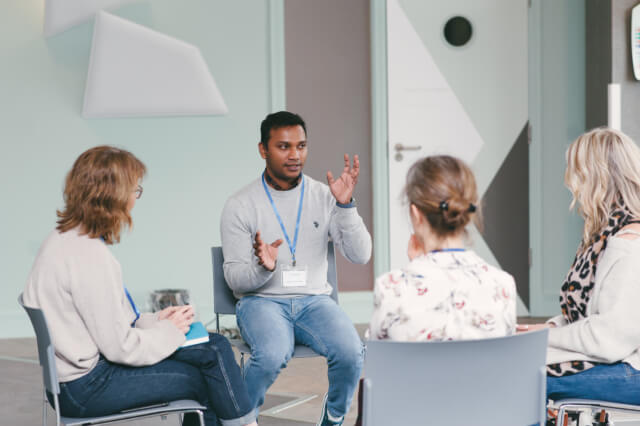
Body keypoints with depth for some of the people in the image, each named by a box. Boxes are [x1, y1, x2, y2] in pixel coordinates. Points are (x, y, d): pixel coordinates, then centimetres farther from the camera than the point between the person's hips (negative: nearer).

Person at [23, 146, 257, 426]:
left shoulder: (65, 239, 8)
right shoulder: (89, 256, -23)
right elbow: (119, 347, -20)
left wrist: (153, 320, 7)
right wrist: (169, 331, -5)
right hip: (88, 387, -10)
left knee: (215, 347, 6)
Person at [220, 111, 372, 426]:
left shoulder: (324, 196, 4)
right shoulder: (240, 206, -2)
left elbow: (360, 256, -5)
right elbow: (235, 280, -3)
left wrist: (345, 205, -18)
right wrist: (263, 268, -26)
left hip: (314, 299, 2)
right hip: (261, 300, -2)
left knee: (351, 352, -27)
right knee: (273, 355, -34)